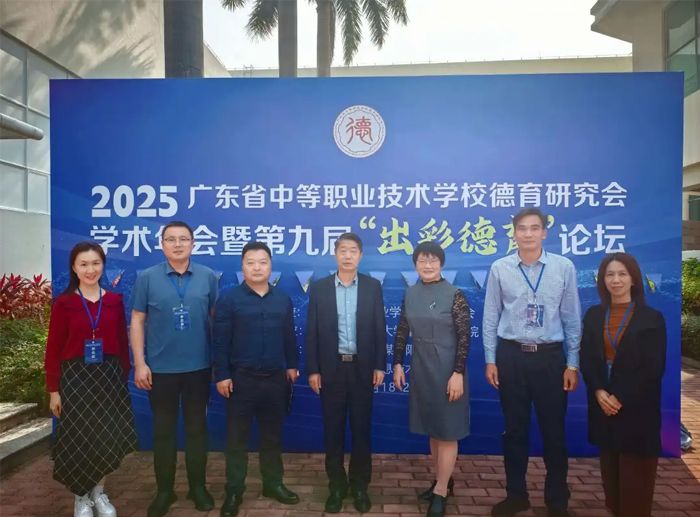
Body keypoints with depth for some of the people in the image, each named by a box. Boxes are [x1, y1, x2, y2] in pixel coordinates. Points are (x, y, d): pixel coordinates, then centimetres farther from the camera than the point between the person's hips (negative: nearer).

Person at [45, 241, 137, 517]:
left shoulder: (114, 301, 1)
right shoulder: (63, 302, -5)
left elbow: (122, 343, 5)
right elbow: (53, 349, -4)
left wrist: (124, 378, 5)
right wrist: (53, 390, -5)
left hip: (109, 377, 2)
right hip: (75, 378, -2)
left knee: (107, 437, 8)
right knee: (78, 440, 7)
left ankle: (99, 492, 29)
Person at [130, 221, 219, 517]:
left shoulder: (208, 277, -1)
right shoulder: (147, 278, -3)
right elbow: (137, 321, -1)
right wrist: (139, 363, -7)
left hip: (199, 367, 1)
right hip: (160, 368, 0)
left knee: (197, 428, 13)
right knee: (163, 430, 12)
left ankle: (198, 487, 30)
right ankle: (164, 490, 29)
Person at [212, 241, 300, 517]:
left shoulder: (283, 299, 6)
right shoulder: (228, 299, -6)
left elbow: (289, 337, 11)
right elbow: (220, 341, -7)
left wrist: (292, 365, 10)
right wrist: (222, 375, -10)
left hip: (276, 378, 3)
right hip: (241, 378, -3)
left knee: (273, 434, 15)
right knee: (237, 436, 8)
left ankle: (273, 483, 31)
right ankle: (234, 490, 22)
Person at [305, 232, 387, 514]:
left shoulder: (373, 286, 2)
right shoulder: (319, 287, 1)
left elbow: (379, 329, 2)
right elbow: (312, 331, 0)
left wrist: (380, 366, -3)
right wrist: (312, 369, -4)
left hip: (362, 368, 0)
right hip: (331, 368, 0)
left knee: (362, 429, 9)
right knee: (333, 430, 9)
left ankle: (360, 486, 25)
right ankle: (336, 486, 24)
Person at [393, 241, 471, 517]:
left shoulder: (455, 295, -11)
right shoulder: (410, 294, 3)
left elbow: (464, 337, -13)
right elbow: (402, 332, 8)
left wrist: (458, 373, -17)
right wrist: (397, 364, 4)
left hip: (446, 370, -5)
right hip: (421, 369, 5)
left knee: (447, 430, 6)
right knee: (433, 429, 16)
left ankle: (441, 491, 18)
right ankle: (442, 479, 33)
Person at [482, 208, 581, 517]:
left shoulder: (564, 267, -3)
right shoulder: (500, 268, -2)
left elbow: (572, 318, 2)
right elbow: (491, 317, 3)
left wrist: (573, 364, 1)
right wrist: (490, 360, 1)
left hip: (550, 356, 0)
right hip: (510, 355, 1)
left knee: (554, 430, 10)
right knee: (514, 429, 12)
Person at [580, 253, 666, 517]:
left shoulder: (652, 318, -4)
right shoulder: (593, 315, 6)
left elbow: (654, 369, -9)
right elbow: (586, 359, 2)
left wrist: (621, 399, -14)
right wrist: (599, 392, -13)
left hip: (637, 408, -3)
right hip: (603, 404, 3)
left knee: (635, 473, 5)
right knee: (610, 467, 12)